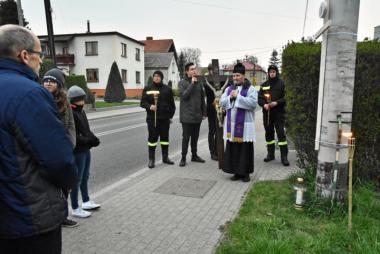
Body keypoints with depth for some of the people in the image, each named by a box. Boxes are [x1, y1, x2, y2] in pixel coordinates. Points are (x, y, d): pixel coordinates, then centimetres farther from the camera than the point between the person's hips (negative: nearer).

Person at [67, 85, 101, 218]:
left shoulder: (81, 111, 10)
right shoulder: (70, 114, -19)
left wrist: (93, 138, -3)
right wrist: (88, 140, -25)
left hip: (86, 149, 9)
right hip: (77, 151, -9)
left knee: (85, 176, 20)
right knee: (77, 179, 3)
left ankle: (86, 202, 37)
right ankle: (75, 209, 18)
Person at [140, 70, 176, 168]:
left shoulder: (167, 89, 6)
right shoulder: (147, 89, 3)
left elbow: (172, 104, 9)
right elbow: (142, 102, 0)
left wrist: (170, 115, 5)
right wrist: (149, 106, -19)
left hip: (164, 119, 2)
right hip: (152, 118, -2)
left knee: (165, 138, 11)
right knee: (152, 138, 1)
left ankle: (165, 157, 24)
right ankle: (151, 159, 10)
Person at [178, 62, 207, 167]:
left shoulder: (199, 83, 10)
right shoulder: (182, 82, -4)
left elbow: (202, 99, 13)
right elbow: (184, 95, -19)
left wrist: (204, 113, 11)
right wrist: (192, 84, -17)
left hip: (197, 115, 5)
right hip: (187, 116, -5)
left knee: (195, 137, 14)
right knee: (186, 137, 0)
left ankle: (194, 155, 27)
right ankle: (183, 158, 10)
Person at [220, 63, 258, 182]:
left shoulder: (250, 88, -1)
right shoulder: (229, 89, 14)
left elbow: (253, 103, -15)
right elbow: (222, 103, 8)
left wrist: (238, 97, -15)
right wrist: (230, 97, -10)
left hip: (244, 124, -4)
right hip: (231, 124, 5)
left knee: (245, 149, 0)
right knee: (233, 149, 6)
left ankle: (245, 173, 11)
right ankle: (236, 172, 17)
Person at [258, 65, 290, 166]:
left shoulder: (282, 84, 0)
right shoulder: (264, 85, 11)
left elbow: (286, 97, -5)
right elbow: (259, 98, 9)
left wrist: (276, 102, -19)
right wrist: (264, 104, -9)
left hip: (279, 113, -4)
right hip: (267, 113, 4)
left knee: (281, 133, -8)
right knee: (269, 133, 11)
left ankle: (284, 156, -3)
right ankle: (270, 154, 24)